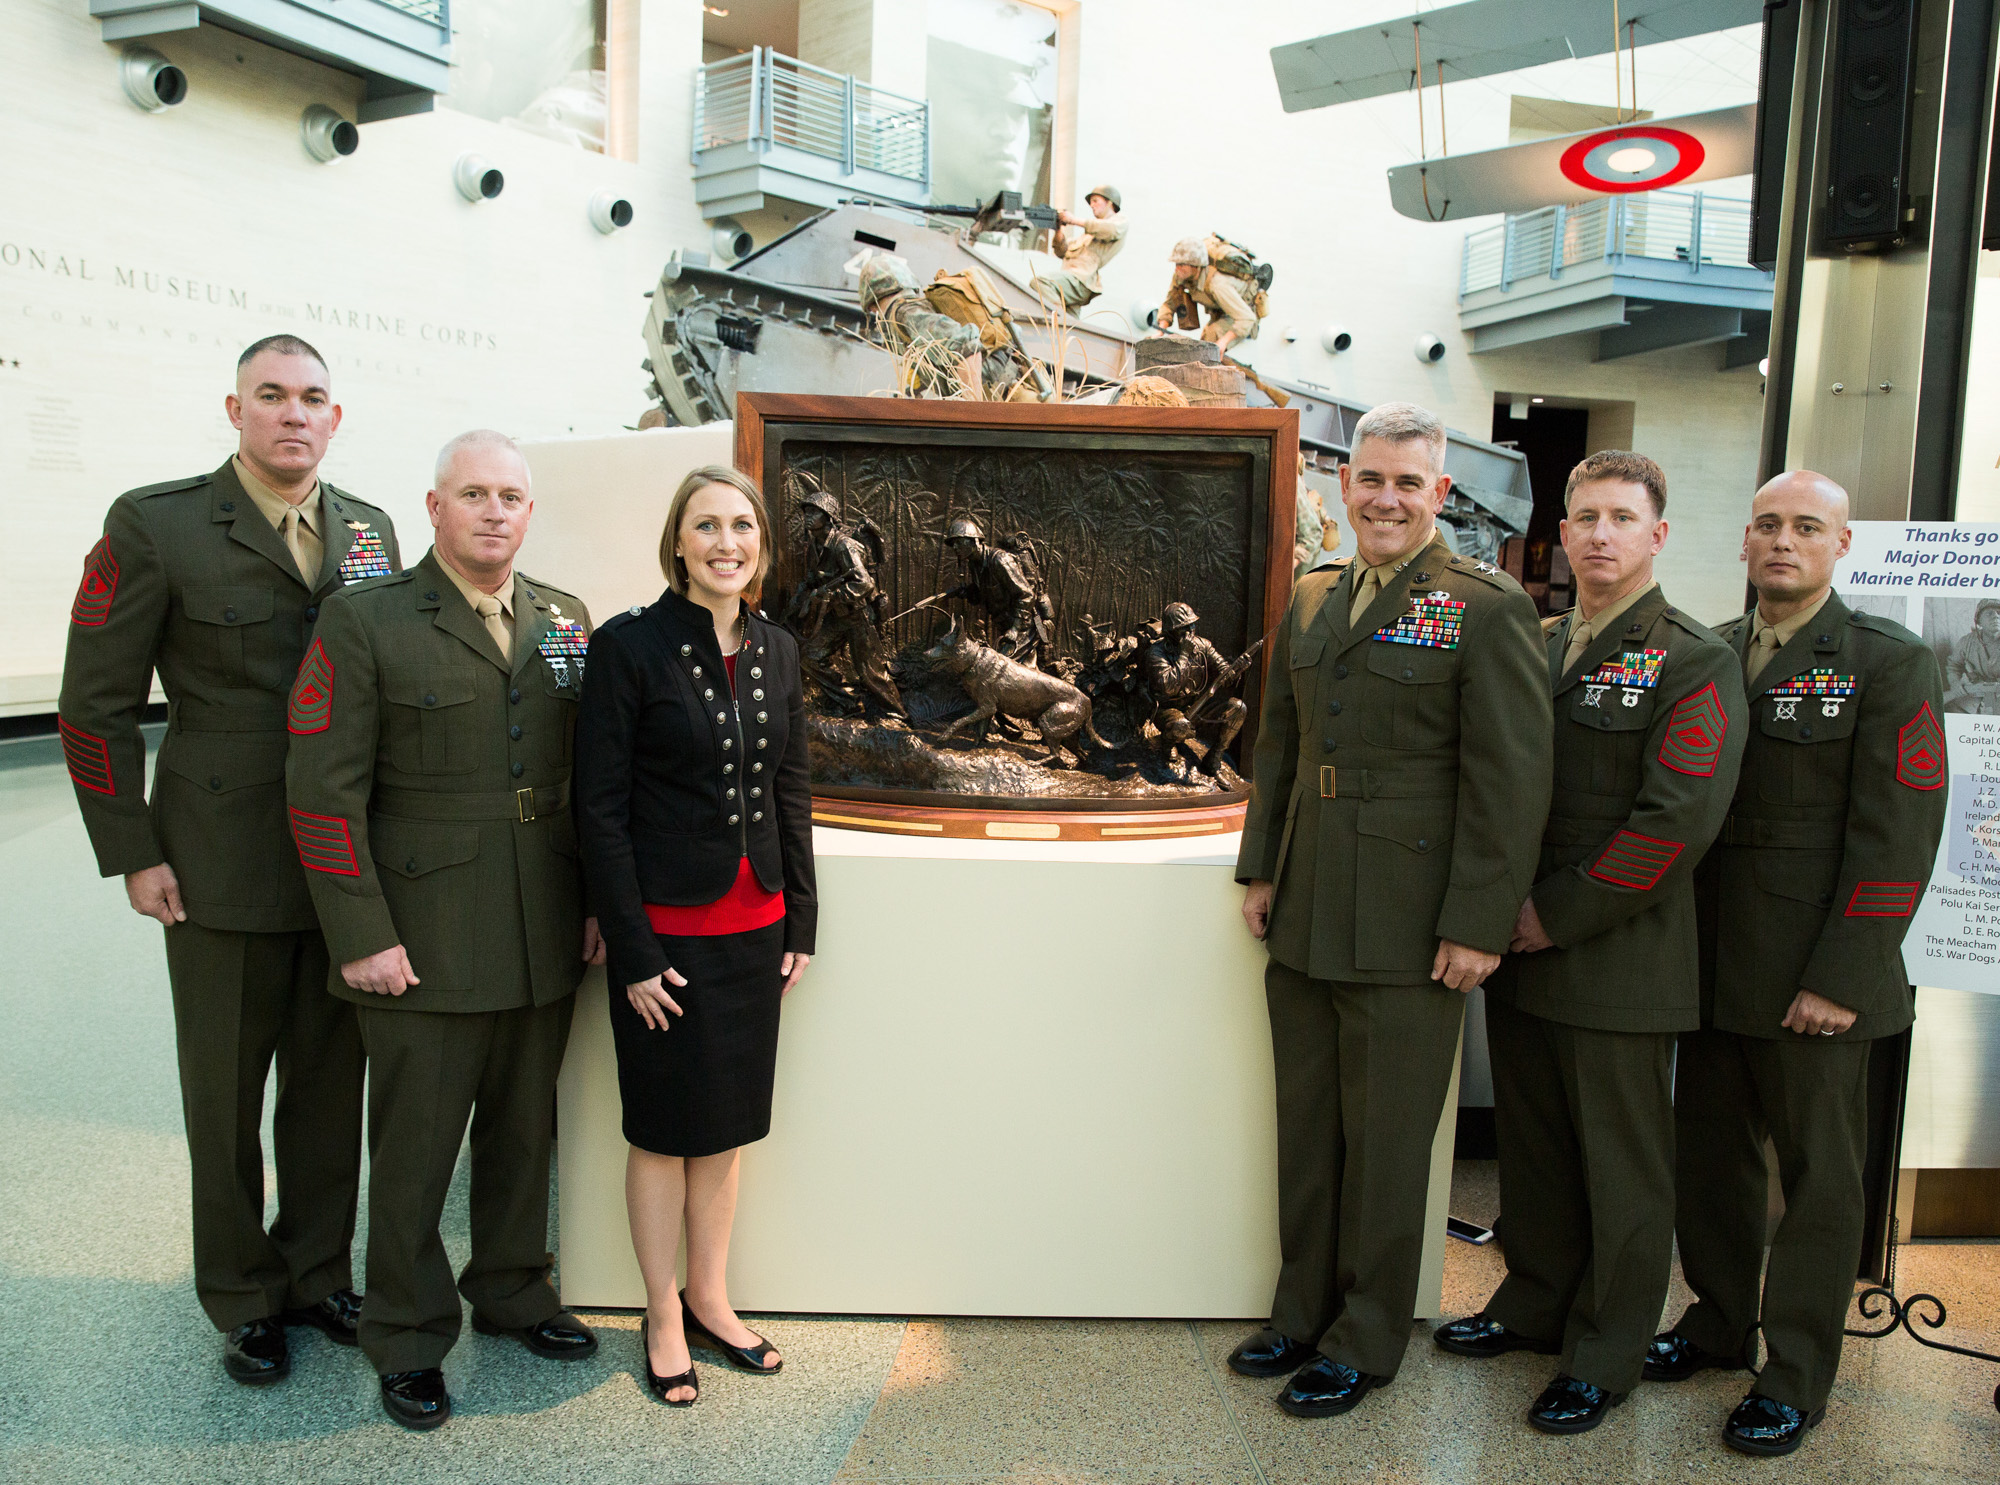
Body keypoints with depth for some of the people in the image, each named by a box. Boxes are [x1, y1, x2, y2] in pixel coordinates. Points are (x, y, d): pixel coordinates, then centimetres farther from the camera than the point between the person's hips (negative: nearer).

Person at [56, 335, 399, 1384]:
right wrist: (132, 855, -7)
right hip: (224, 866, -3)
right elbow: (94, 706, -4)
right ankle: (243, 1300, 30)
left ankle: (318, 1273, 33)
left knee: (331, 1084, 14)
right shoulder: (154, 526, -6)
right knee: (225, 1098, 11)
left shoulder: (371, 531, 6)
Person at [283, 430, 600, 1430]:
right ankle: (407, 1337, 29)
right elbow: (324, 791, -10)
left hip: (545, 938, 4)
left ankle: (511, 1290, 39)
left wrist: (598, 901, 5)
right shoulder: (364, 621, -7)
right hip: (423, 943, -4)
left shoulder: (566, 623, 7)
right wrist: (361, 936, -14)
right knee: (414, 1147, 8)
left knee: (524, 1130, 18)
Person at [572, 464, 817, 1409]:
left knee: (727, 1124, 16)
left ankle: (710, 1298, 33)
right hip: (667, 931, -5)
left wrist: (800, 921, 7)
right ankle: (663, 1317, 27)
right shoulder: (628, 647, -11)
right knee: (664, 1130, 9)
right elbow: (599, 810, -11)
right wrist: (634, 952, -13)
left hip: (754, 928, 5)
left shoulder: (776, 650, 5)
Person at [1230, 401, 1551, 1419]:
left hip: (1407, 935, -6)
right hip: (1304, 924, 6)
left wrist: (1478, 925, -15)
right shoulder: (1310, 602, 10)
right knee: (1306, 1132, 18)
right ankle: (1304, 1310, 36)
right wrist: (1260, 869, 12)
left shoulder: (1487, 609, -9)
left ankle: (1365, 1342, 26)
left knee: (1384, 1145, 7)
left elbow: (1510, 781, -13)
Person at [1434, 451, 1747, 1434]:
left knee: (1621, 1167, 8)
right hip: (1520, 950, 6)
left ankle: (1604, 1354, 24)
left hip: (1618, 963, -6)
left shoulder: (1696, 664, -9)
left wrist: (1558, 915, -16)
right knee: (1531, 1144, 18)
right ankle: (1534, 1304, 36)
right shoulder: (1530, 647, 10)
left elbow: (1677, 819, -18)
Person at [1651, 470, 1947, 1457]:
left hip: (1813, 981, -5)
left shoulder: (1889, 664, -6)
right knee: (1710, 1155, 16)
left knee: (1818, 1179, 8)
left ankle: (1796, 1377, 22)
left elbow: (1898, 836, -12)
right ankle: (1720, 1321, 36)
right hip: (1712, 965, 5)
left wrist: (1842, 977, -17)